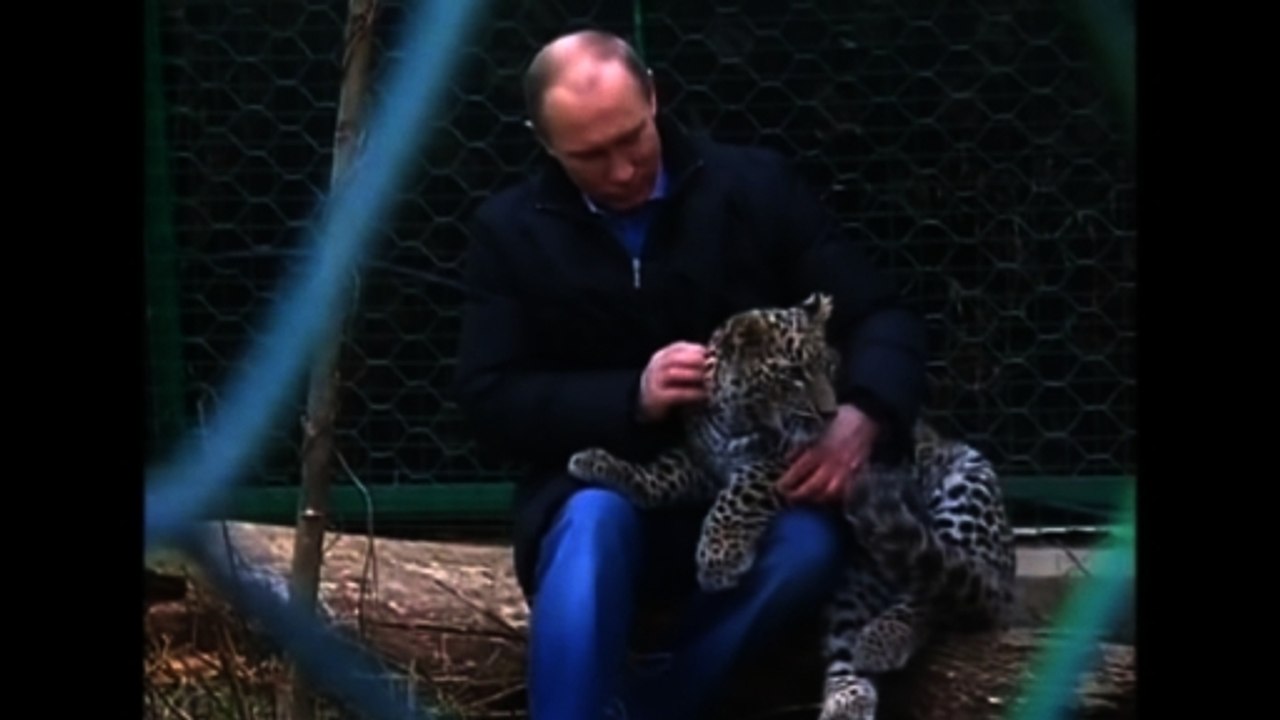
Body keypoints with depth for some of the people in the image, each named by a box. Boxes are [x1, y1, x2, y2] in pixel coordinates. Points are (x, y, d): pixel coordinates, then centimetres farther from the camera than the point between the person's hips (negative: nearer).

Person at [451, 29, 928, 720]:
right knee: (595, 520, -37)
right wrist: (632, 398, -22)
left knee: (811, 545, -34)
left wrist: (862, 419, -25)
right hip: (603, 486, 0)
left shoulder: (755, 185, 0)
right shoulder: (510, 229, 1)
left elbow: (881, 315, -2)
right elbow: (487, 398, -5)